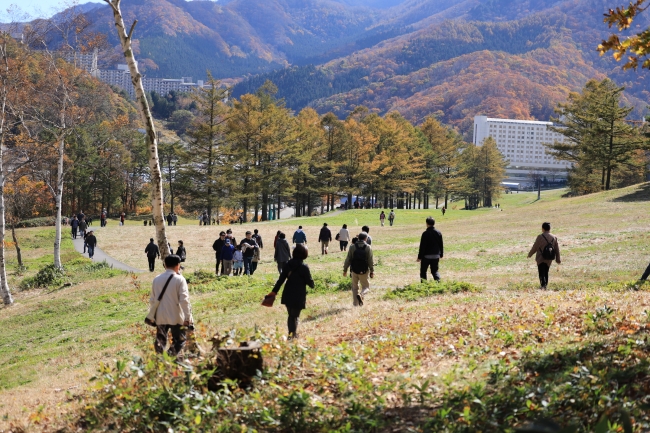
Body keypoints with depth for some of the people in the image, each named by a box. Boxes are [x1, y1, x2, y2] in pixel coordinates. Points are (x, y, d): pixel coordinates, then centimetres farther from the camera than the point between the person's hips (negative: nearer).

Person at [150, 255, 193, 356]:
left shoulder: (156, 279, 4)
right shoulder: (179, 279, -11)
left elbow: (152, 300, 10)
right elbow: (184, 300, -15)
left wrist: (154, 313, 24)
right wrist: (188, 317, -11)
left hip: (160, 317, 4)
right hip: (176, 317, -4)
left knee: (160, 341, 16)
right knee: (178, 341, 7)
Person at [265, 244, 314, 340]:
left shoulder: (288, 264, 1)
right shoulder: (304, 267, -14)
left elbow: (281, 279, 2)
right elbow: (310, 282, -8)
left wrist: (274, 291, 5)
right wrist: (312, 284, 16)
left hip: (288, 295, 5)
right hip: (298, 296, -5)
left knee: (290, 315, 18)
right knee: (295, 316, 3)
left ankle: (292, 334, 28)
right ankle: (292, 335, -1)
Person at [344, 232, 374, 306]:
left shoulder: (352, 247, -1)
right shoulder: (368, 248, -5)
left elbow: (348, 259, 0)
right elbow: (370, 261, -5)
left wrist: (345, 270, 7)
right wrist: (372, 272, 1)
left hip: (354, 270, 2)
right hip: (364, 271, -2)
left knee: (355, 287, 16)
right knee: (366, 287, 12)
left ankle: (355, 303, 13)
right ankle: (361, 295, -19)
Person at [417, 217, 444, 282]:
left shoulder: (425, 233, -14)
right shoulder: (438, 233, 3)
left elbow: (422, 246, -14)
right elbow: (441, 245, 10)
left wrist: (419, 257, -8)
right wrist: (441, 254, 21)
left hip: (426, 256, -5)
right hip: (436, 256, 5)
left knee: (423, 271, 9)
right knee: (435, 271, 13)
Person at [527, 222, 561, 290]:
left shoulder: (540, 237, -12)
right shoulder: (554, 237, 4)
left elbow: (535, 247, -6)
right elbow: (557, 249, 9)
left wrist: (529, 255, 10)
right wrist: (558, 259, 17)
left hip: (541, 258, -5)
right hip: (549, 260, 5)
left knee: (541, 273, -4)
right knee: (546, 272, 18)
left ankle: (543, 285, -21)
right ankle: (545, 285, 24)